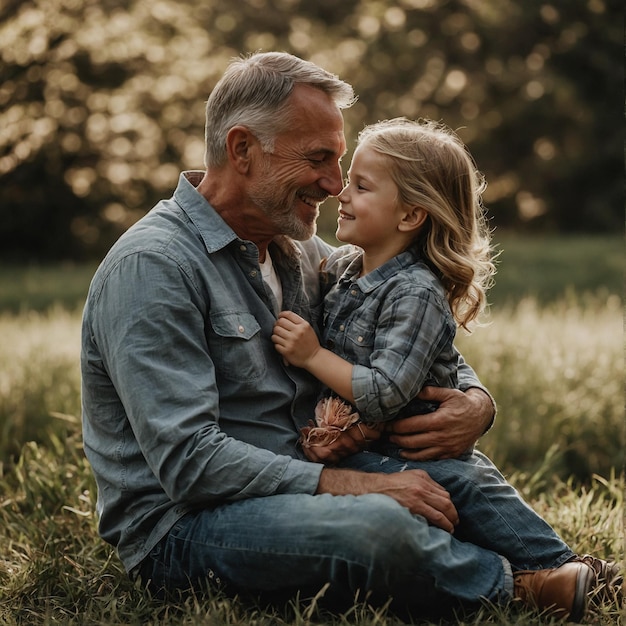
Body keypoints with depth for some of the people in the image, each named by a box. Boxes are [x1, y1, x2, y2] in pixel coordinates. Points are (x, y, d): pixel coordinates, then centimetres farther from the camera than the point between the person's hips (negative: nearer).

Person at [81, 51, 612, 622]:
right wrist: (352, 485, -27)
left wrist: (476, 401, -6)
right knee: (379, 526, -31)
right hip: (179, 530, -9)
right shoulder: (151, 267, -16)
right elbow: (188, 462, -24)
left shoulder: (303, 255, 11)